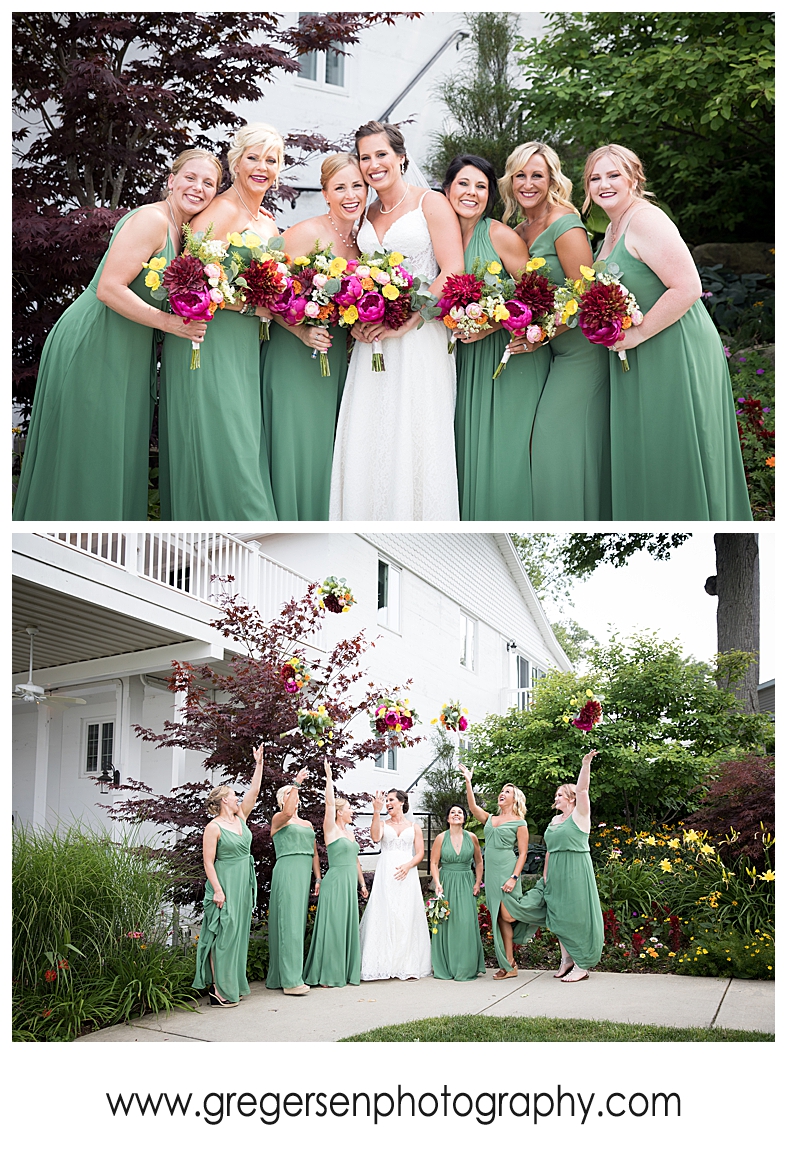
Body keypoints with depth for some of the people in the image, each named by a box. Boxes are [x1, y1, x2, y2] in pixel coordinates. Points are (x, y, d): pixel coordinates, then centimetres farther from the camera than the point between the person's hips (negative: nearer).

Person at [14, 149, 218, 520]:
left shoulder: (180, 231, 12)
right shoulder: (151, 219, -17)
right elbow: (109, 289, -24)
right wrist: (170, 322, -23)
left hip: (127, 357, 9)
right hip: (92, 347, -9)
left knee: (119, 455, 13)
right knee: (87, 455, -1)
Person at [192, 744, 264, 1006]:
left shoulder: (240, 817, 10)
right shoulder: (214, 827, -11)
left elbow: (254, 791, 11)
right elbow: (208, 861, -13)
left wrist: (259, 764, 7)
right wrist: (217, 890, -18)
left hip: (243, 883, 8)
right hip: (226, 883, -8)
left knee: (238, 933, 11)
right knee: (222, 934, -7)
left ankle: (233, 985, 17)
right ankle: (219, 990, -6)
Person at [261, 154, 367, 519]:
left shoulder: (360, 239, 9)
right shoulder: (307, 233, -12)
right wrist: (303, 331, -24)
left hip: (336, 357, 7)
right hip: (295, 353, -6)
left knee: (326, 447, 10)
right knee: (295, 445, -4)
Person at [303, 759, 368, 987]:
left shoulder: (349, 831, 17)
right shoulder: (331, 829, -5)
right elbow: (329, 803, -19)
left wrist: (362, 883, 22)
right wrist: (329, 777, -21)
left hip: (350, 883, 8)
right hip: (335, 881, -8)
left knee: (349, 926, 8)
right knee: (332, 926, -7)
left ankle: (346, 972, 12)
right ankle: (327, 974, -2)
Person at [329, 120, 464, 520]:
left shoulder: (431, 203, 0)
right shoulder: (366, 215, 17)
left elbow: (452, 273, -9)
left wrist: (405, 322, -16)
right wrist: (354, 319, 2)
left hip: (420, 338, -5)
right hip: (372, 344, 5)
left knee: (415, 442, -7)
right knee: (366, 442, 0)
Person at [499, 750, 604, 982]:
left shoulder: (579, 815, -4)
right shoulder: (555, 820, 16)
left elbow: (582, 790, -19)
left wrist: (586, 764, -31)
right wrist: (545, 876, 13)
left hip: (575, 872, -8)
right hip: (555, 874, 8)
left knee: (576, 916, -6)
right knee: (558, 915, 9)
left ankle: (582, 965, 0)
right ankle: (566, 959, 18)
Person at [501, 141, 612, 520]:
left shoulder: (564, 225, -15)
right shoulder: (520, 231, 11)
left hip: (579, 350, -8)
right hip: (549, 351, 8)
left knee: (561, 439, -8)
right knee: (542, 442, 6)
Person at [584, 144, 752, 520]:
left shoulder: (645, 220, -17)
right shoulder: (612, 229, 13)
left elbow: (687, 288, -25)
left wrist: (638, 333, -20)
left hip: (676, 355, -10)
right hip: (638, 362, 10)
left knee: (672, 461, -2)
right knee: (641, 459, 15)